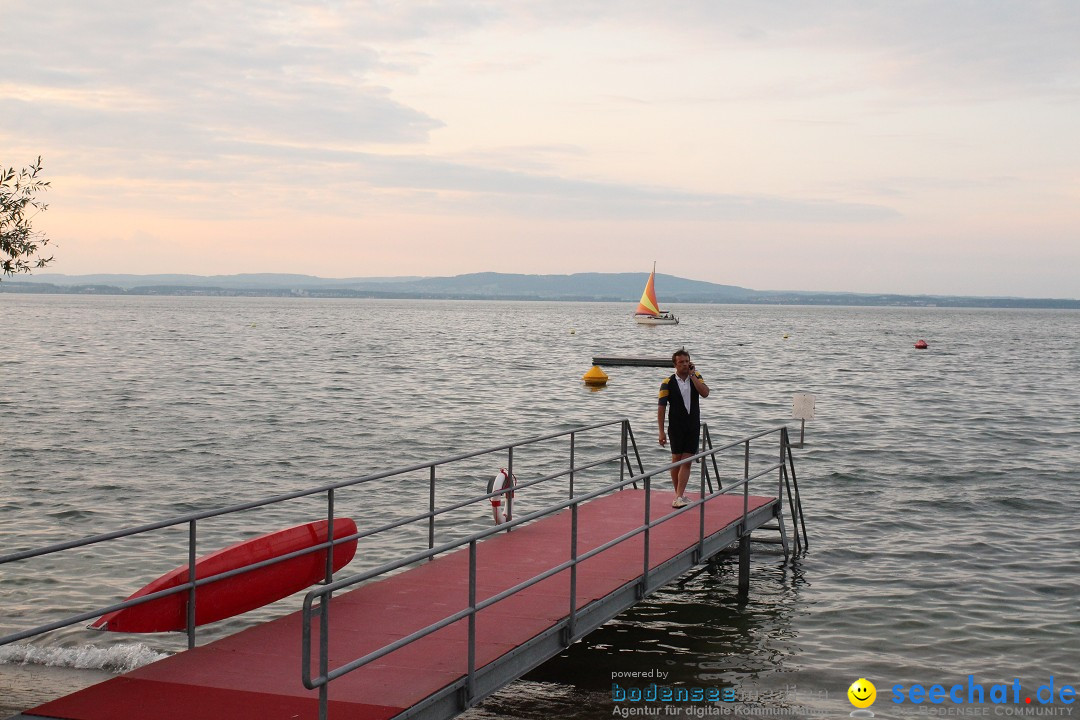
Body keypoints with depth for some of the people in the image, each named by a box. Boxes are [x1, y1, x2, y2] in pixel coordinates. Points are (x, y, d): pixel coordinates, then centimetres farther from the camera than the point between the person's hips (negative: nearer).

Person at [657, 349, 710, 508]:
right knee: (676, 460, 4)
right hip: (676, 427, -2)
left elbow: (705, 393, -12)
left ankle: (679, 497, -8)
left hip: (693, 426, 2)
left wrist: (692, 375, -13)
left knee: (687, 462, -5)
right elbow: (661, 407, -6)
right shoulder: (668, 383, -5)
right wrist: (661, 431, -11)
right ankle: (679, 494, 18)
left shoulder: (696, 377, 5)